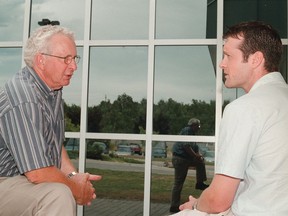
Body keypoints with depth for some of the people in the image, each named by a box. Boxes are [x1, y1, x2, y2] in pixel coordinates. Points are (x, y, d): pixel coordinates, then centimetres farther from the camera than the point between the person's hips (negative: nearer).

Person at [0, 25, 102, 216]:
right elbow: (37, 174, -29)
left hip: (26, 178, 10)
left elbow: (54, 142, 16)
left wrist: (72, 175, 0)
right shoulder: (24, 100, -27)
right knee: (58, 195, -32)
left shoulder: (54, 89, 6)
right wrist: (77, 188, -13)